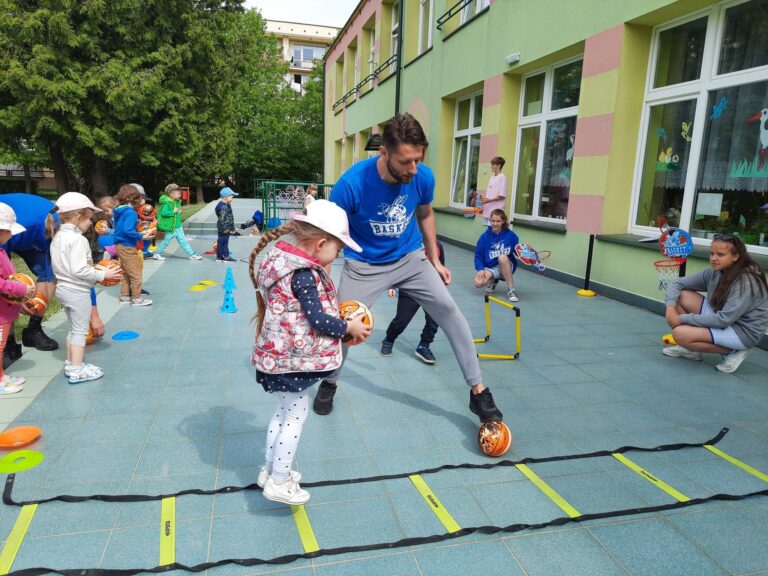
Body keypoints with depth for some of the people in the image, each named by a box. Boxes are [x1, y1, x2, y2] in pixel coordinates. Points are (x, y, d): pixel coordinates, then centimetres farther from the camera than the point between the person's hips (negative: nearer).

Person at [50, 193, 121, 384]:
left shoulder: (57, 237, 9)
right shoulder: (78, 239, -21)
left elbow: (58, 266, 13)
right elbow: (79, 270, -27)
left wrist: (95, 272, 12)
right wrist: (102, 274, -16)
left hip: (63, 288, 9)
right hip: (77, 291, -9)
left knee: (73, 328, 21)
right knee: (80, 330, 1)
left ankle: (70, 364, 30)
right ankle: (77, 371, 7)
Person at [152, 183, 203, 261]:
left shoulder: (177, 201, 8)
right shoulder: (167, 203, -19)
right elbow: (163, 213, -27)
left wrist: (179, 212, 3)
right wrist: (173, 212, -23)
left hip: (178, 226, 8)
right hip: (170, 227, -8)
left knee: (183, 241, 10)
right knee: (166, 240, 6)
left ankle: (192, 254, 11)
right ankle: (157, 254, 23)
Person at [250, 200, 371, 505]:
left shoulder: (285, 260, 5)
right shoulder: (303, 275, -24)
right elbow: (318, 320, -23)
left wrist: (339, 316, 9)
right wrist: (350, 327, -9)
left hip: (280, 353, 10)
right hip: (294, 357, -10)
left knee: (284, 412, 22)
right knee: (295, 415, 5)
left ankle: (270, 470, 35)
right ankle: (279, 482, 17)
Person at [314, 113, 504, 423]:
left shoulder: (424, 177, -17)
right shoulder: (351, 184, -29)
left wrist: (435, 260, 8)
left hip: (411, 258, 3)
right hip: (364, 265, -2)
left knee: (449, 310, -8)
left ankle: (478, 391, 3)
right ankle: (329, 383, 31)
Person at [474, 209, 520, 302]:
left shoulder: (510, 235, -6)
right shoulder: (484, 237, -5)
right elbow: (478, 256, -3)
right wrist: (481, 269, -19)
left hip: (506, 267, -1)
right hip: (490, 268, 1)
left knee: (502, 257, -36)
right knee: (478, 283, -29)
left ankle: (511, 290, -24)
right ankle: (493, 280, 10)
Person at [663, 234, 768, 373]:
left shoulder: (746, 281, -25)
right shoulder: (713, 273, -4)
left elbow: (724, 319, -30)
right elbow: (677, 284, -1)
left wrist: (683, 318, -24)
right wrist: (671, 307, -20)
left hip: (743, 332, -8)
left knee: (680, 333, -25)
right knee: (681, 295, -6)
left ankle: (733, 352, -5)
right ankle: (691, 348, 3)